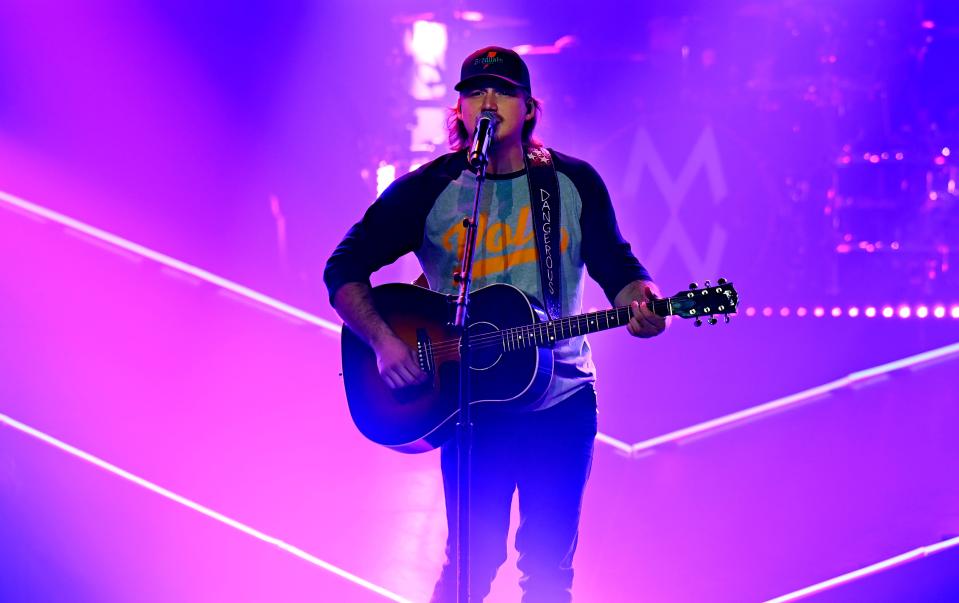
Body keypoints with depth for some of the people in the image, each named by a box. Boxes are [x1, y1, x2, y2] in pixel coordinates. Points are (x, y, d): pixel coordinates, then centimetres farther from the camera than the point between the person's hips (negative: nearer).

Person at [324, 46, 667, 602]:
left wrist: (639, 303, -18)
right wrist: (384, 341, -15)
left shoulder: (574, 183, 2)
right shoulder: (426, 191, -3)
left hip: (563, 404, 2)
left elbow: (616, 266, 5)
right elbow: (344, 269, -1)